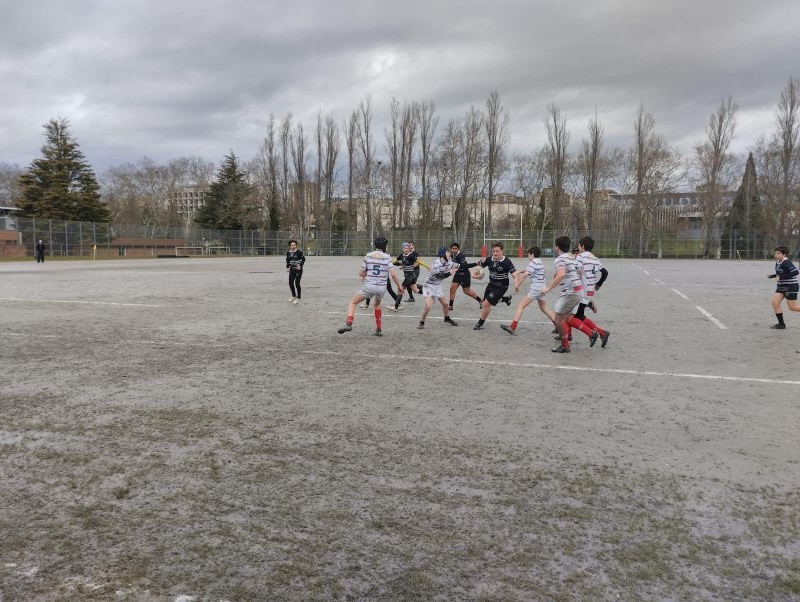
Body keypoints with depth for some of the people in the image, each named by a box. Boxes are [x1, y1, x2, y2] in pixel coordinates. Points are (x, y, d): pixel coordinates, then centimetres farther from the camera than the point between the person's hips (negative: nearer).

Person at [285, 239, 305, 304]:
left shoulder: (299, 252, -13)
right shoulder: (288, 253, 2)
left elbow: (303, 259, -4)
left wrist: (300, 265, -15)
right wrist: (287, 267, 6)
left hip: (298, 270, -5)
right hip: (292, 270, 5)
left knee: (297, 284, -8)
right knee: (290, 283, 8)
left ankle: (299, 298, 9)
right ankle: (294, 296, 31)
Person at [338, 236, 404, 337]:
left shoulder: (368, 256, 3)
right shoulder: (387, 257, 0)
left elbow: (361, 273, 6)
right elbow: (393, 274, -6)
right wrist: (399, 287, 4)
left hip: (369, 286, -2)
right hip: (382, 287, 2)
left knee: (353, 302, 12)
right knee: (377, 304, 31)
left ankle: (349, 324, -11)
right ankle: (379, 330, 30)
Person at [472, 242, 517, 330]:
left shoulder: (507, 262, -20)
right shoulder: (489, 260, -7)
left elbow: (515, 274, -24)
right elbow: (479, 265, 9)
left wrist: (516, 285, -42)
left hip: (501, 287, -6)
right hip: (491, 284, 6)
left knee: (487, 304, -12)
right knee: (485, 303, 18)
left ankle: (480, 324, 7)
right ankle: (505, 298, 40)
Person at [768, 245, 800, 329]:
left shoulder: (786, 263, -20)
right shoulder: (777, 262, 7)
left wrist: (781, 277, -28)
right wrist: (772, 276, 6)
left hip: (790, 287, -9)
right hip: (781, 286, 9)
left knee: (793, 307, -3)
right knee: (775, 302, -4)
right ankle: (781, 324, 3)